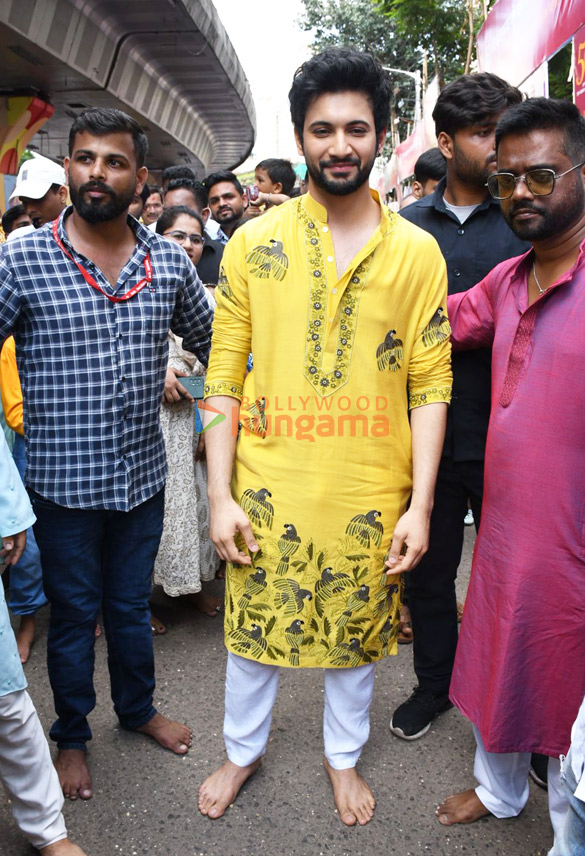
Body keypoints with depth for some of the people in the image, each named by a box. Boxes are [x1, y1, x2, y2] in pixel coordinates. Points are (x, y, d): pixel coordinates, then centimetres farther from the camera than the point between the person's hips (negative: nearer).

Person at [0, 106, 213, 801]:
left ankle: (138, 708, 46)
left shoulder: (169, 261, 0)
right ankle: (72, 736, 40)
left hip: (143, 475, 3)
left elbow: (211, 342, 13)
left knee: (132, 604, 21)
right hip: (63, 481, -2)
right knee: (73, 613, 15)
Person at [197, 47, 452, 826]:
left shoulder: (417, 251, -2)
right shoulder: (253, 243, -2)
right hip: (268, 489, 0)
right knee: (254, 626, 16)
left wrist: (420, 504, -7)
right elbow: (224, 377, -3)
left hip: (371, 495, 0)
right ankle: (243, 752, 44)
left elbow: (431, 384, -3)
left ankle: (344, 755, 45)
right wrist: (219, 495, -6)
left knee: (357, 633, 18)